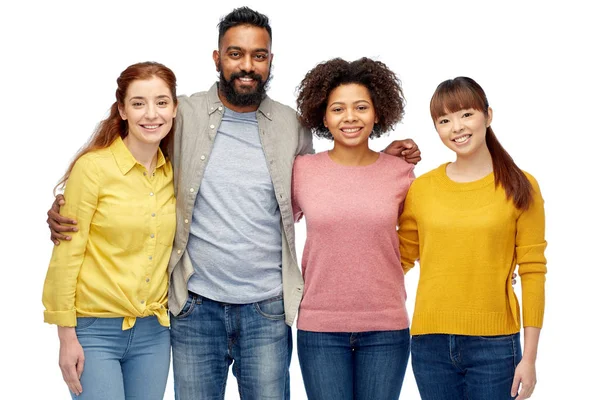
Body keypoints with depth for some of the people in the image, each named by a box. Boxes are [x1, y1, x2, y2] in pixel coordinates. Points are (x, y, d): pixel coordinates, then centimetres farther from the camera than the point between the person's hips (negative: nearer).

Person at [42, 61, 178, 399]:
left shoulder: (175, 172, 5)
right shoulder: (93, 167, -10)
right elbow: (66, 256, -9)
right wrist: (67, 336, -10)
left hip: (154, 331, 5)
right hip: (95, 331, -5)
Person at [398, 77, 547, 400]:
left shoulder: (520, 188, -2)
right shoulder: (421, 188, 4)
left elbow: (532, 273, -3)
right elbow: (399, 260, 11)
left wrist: (529, 357, -5)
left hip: (494, 345, -2)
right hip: (430, 342, 2)